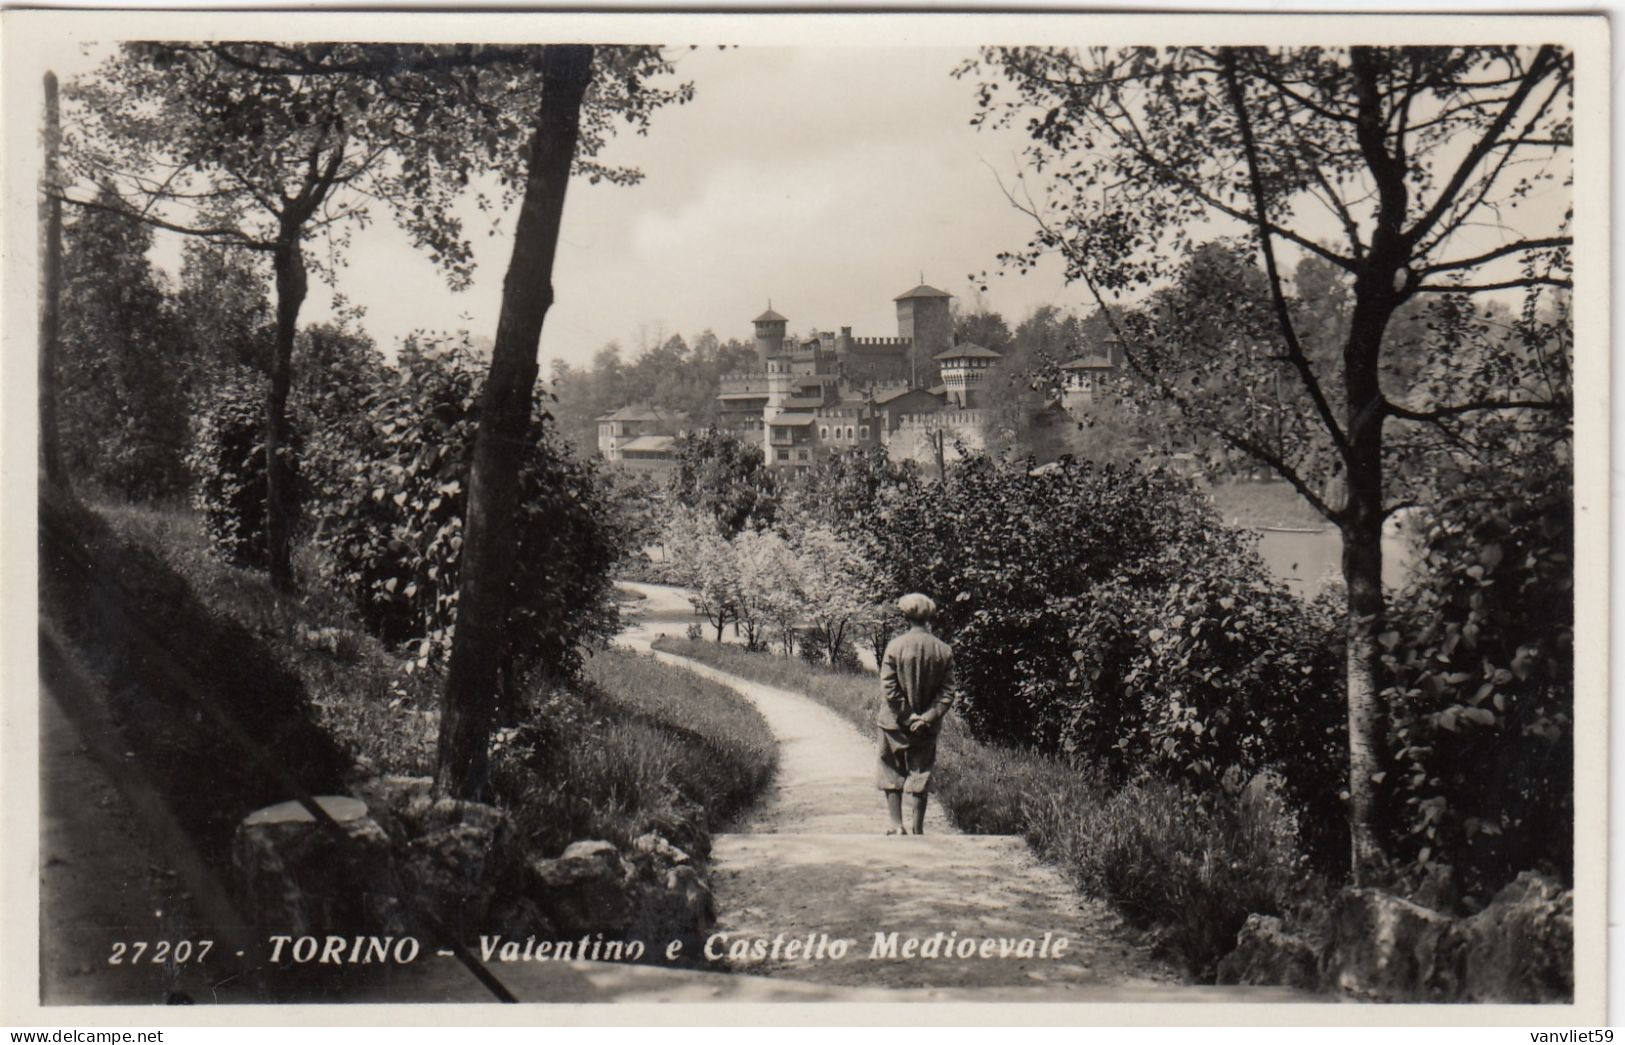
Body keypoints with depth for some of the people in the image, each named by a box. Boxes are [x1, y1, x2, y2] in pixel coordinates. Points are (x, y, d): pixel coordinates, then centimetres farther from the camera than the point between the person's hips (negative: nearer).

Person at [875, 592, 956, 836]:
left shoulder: (895, 646, -12)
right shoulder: (944, 650, -4)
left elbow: (889, 689, -14)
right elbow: (947, 693, -6)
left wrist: (907, 717, -9)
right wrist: (927, 717, -9)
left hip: (896, 724, -2)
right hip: (927, 726, 2)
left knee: (891, 774, 11)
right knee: (921, 775, 10)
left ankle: (897, 825, 8)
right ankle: (918, 829, 13)